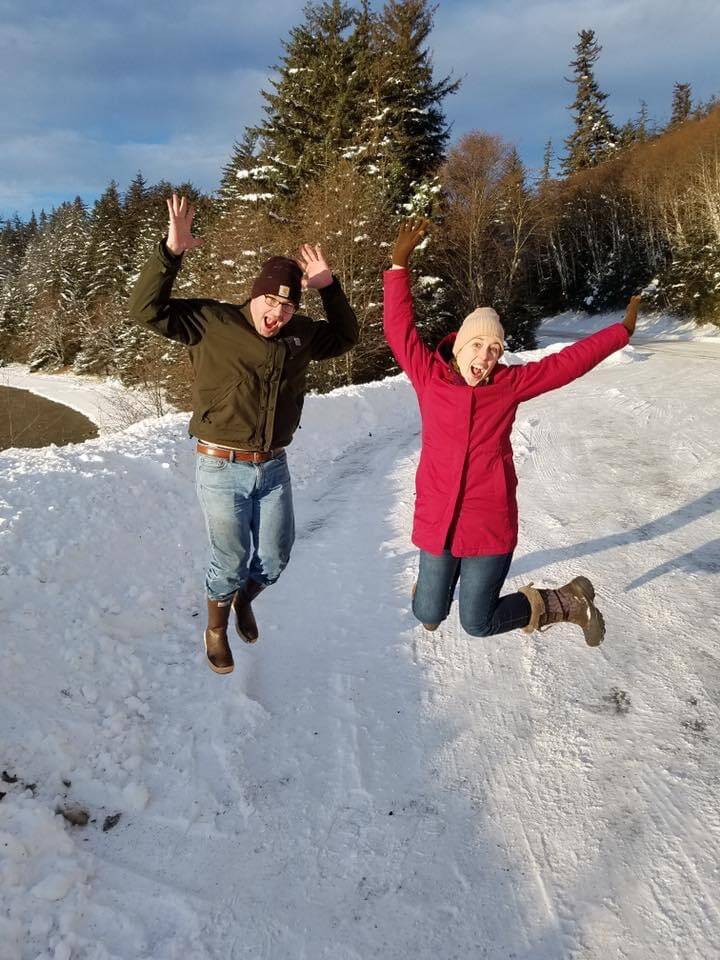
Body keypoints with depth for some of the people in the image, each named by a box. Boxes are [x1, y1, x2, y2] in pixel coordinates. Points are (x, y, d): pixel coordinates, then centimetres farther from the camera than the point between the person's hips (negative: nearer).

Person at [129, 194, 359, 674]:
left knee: (275, 557, 14)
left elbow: (346, 336, 18)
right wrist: (171, 251, -24)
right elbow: (146, 308, -12)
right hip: (222, 468, -4)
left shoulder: (300, 333, 5)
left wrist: (330, 288, 4)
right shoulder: (211, 322, -9)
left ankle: (244, 600, 48)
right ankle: (217, 627, 37)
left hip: (274, 466, 5)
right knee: (230, 560, 7)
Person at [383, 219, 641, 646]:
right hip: (436, 521, 2)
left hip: (491, 526, -1)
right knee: (428, 615, 15)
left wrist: (622, 332, 5)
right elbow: (399, 327, -5)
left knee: (479, 624, 7)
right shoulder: (430, 375, -3)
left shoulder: (510, 384, -3)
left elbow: (570, 361, 2)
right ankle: (440, 576, 51)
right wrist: (400, 263, -10)